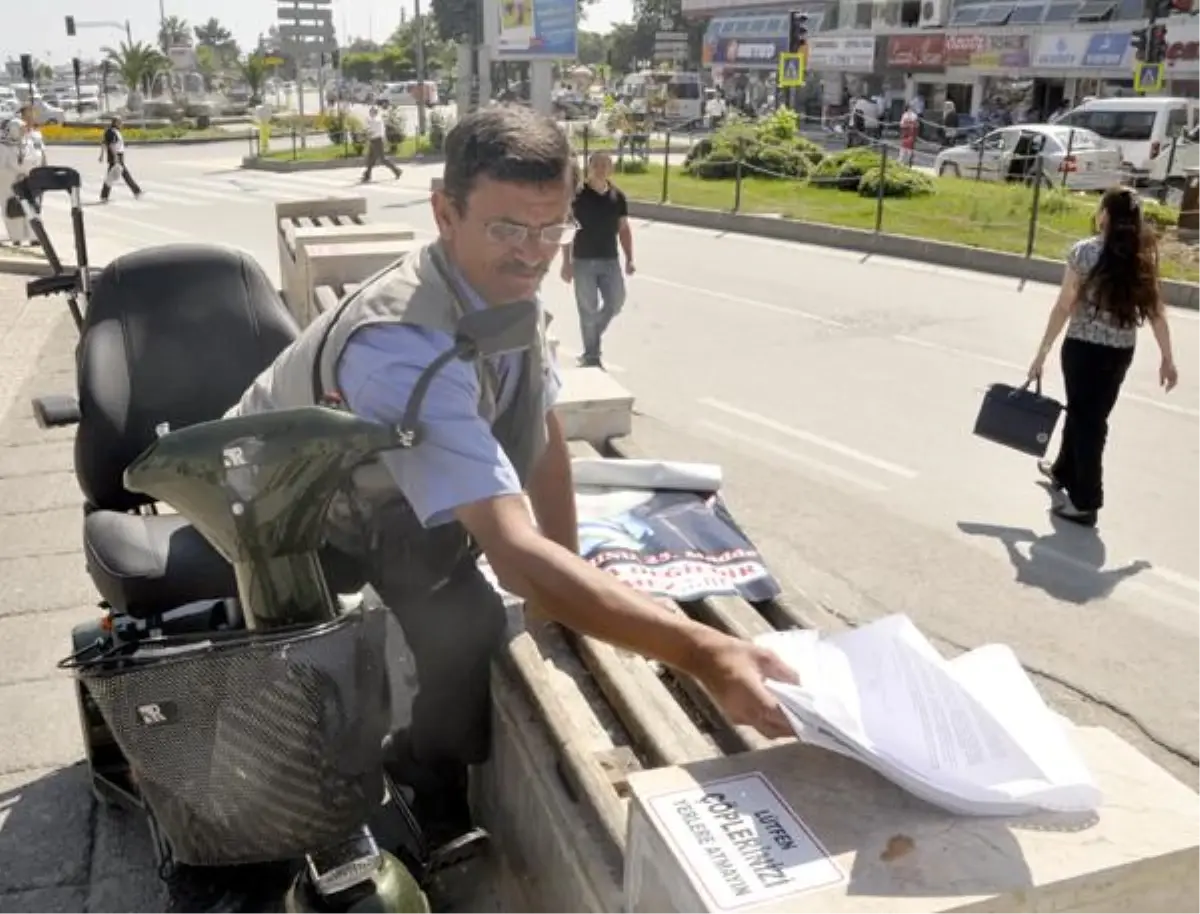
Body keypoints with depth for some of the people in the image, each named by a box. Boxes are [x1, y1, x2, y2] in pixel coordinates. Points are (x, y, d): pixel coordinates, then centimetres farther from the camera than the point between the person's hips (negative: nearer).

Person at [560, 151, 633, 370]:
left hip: (610, 260, 4)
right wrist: (566, 263, -11)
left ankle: (593, 335, 31)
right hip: (583, 261, -4)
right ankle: (591, 355, 13)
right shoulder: (578, 196, -8)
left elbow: (624, 229, 10)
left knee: (615, 303, 4)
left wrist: (629, 259, 3)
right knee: (588, 309, 2)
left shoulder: (618, 196, 4)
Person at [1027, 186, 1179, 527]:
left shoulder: (1085, 251, -12)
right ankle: (1063, 472, 41)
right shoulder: (1143, 257, 2)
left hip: (1084, 348, -5)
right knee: (1088, 414, 20)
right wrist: (1167, 359, 8)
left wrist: (1042, 353, -8)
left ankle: (1085, 502, 9)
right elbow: (1156, 311, 2)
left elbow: (1064, 308, -13)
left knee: (1085, 418, 4)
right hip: (1121, 352, 5)